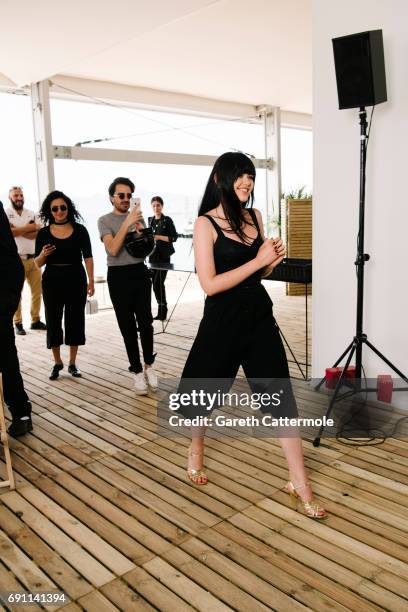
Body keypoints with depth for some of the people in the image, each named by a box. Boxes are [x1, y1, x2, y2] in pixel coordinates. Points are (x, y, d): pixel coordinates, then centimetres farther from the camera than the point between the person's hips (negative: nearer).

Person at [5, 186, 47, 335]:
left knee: (37, 291, 6)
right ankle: (18, 324, 5)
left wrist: (18, 230, -10)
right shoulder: (5, 214, 2)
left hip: (33, 259, 4)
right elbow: (8, 232, -15)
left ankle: (35, 320, 16)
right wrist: (30, 227, -8)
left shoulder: (32, 214, 13)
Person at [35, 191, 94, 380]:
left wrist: (91, 281, -9)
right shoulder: (43, 233, 1)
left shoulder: (79, 230, -1)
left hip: (76, 279, -1)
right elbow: (38, 263, 4)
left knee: (75, 321, 5)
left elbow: (88, 257, -1)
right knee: (53, 322, 5)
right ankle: (57, 363, 22)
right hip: (52, 281, 1)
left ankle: (72, 364, 19)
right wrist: (43, 254, -18)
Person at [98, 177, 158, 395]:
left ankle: (149, 365, 17)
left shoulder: (137, 217, 11)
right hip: (119, 276, -2)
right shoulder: (105, 220, -1)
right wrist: (127, 223, -21)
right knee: (128, 327, 3)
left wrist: (140, 229, -11)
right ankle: (137, 371, 13)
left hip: (140, 273, 3)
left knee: (145, 323, -2)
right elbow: (113, 249, -16)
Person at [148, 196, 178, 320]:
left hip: (164, 256, -6)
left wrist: (159, 237, -17)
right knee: (155, 283, 5)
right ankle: (162, 311, 14)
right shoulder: (150, 220, 14)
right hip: (153, 256, 6)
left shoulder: (167, 220, -3)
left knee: (158, 283, -12)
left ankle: (162, 312, -5)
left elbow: (174, 237, -7)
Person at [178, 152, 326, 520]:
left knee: (281, 397, 1)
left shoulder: (254, 216, 6)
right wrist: (258, 260, -18)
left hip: (259, 317, 4)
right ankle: (196, 452, 45)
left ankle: (299, 483, 12)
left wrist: (274, 260, -5)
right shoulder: (206, 223, -10)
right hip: (223, 321, -4)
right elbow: (209, 284, -17)